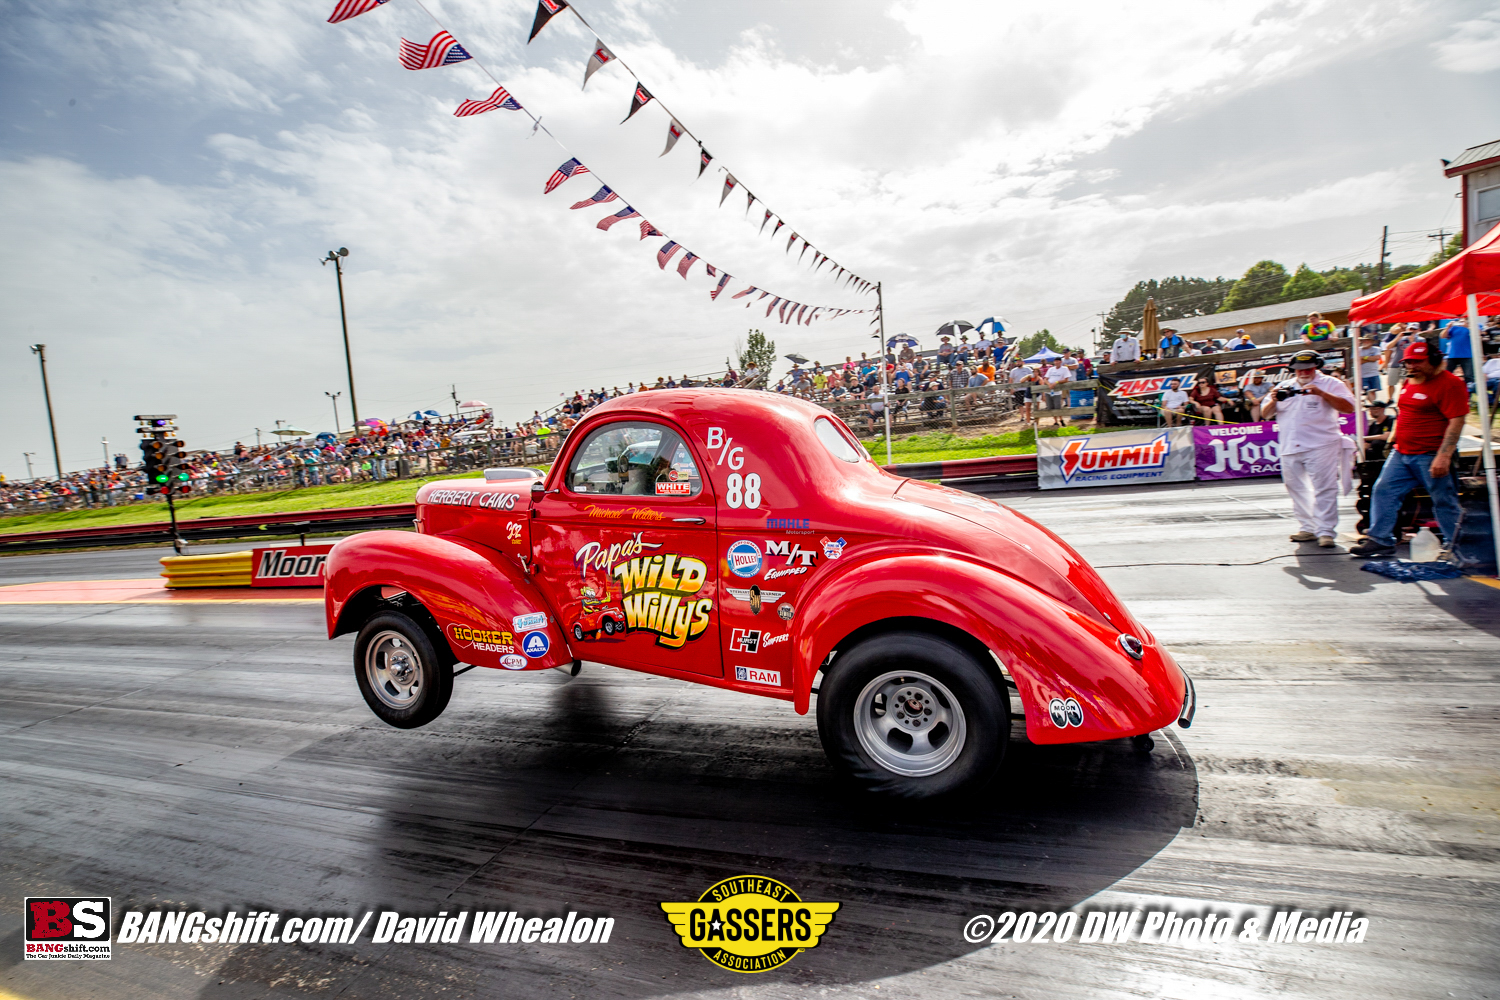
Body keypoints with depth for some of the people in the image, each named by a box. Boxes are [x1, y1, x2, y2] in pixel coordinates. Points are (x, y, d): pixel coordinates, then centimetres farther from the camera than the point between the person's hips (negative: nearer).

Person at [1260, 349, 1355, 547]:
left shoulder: (1330, 383, 5)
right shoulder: (1284, 387, 17)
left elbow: (1349, 407, -7)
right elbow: (1265, 415, 13)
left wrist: (1322, 393, -17)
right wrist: (1273, 401, -8)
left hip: (1321, 446, -5)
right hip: (1290, 449, 5)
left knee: (1324, 489, -9)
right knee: (1297, 490, 9)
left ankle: (1326, 531, -8)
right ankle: (1307, 528, 19)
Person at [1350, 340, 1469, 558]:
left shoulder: (1449, 384, -12)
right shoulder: (1409, 382, 13)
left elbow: (1456, 421, -18)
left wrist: (1443, 456, -25)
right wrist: (1393, 440, 21)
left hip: (1431, 456, -8)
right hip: (1401, 453, 8)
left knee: (1444, 501, 2)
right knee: (1383, 491, 3)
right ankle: (1380, 540, 7)